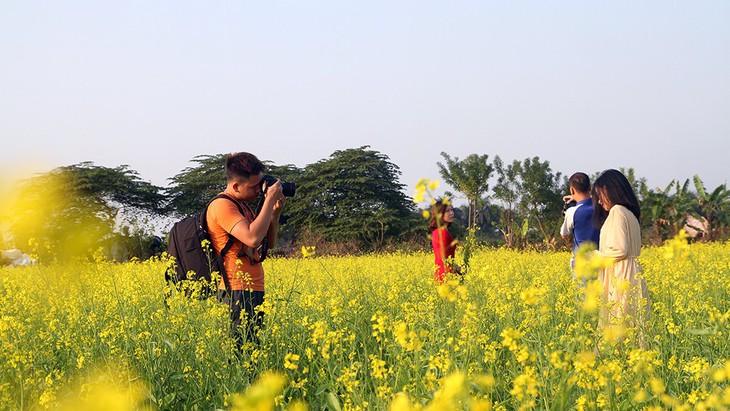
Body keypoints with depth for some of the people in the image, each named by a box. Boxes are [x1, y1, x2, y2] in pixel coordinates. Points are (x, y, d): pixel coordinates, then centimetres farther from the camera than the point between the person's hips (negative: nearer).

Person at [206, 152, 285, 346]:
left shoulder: (242, 205, 18)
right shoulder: (222, 206, -12)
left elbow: (269, 241, 25)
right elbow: (253, 238, -26)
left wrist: (275, 212, 8)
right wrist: (269, 199, -18)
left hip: (252, 291, 10)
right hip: (238, 293, -10)